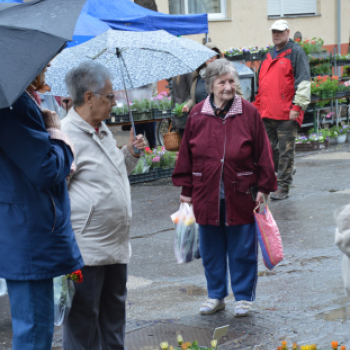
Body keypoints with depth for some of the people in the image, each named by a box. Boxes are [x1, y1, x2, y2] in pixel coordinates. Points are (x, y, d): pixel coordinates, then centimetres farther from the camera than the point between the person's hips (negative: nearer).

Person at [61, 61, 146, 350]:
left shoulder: (103, 131, 15)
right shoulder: (67, 135, -16)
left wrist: (131, 153, 12)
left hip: (116, 248, 9)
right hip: (86, 253, -9)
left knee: (114, 319, 18)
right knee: (83, 323, 0)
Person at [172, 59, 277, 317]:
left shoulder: (248, 113, -4)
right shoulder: (197, 115, 2)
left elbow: (263, 152, 0)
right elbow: (187, 154, 8)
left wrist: (264, 187, -3)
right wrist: (186, 189, 7)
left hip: (239, 194, -2)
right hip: (206, 196, 2)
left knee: (242, 250, 6)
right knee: (211, 249, 12)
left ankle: (244, 297, 20)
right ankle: (216, 296, 27)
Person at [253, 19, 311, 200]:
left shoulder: (296, 52, -3)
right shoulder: (268, 56, 19)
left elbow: (303, 82, -10)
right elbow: (261, 84, 25)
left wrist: (297, 106, -17)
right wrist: (257, 107, 18)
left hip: (287, 114, -7)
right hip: (267, 114, 7)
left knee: (285, 150, -2)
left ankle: (283, 187, 4)